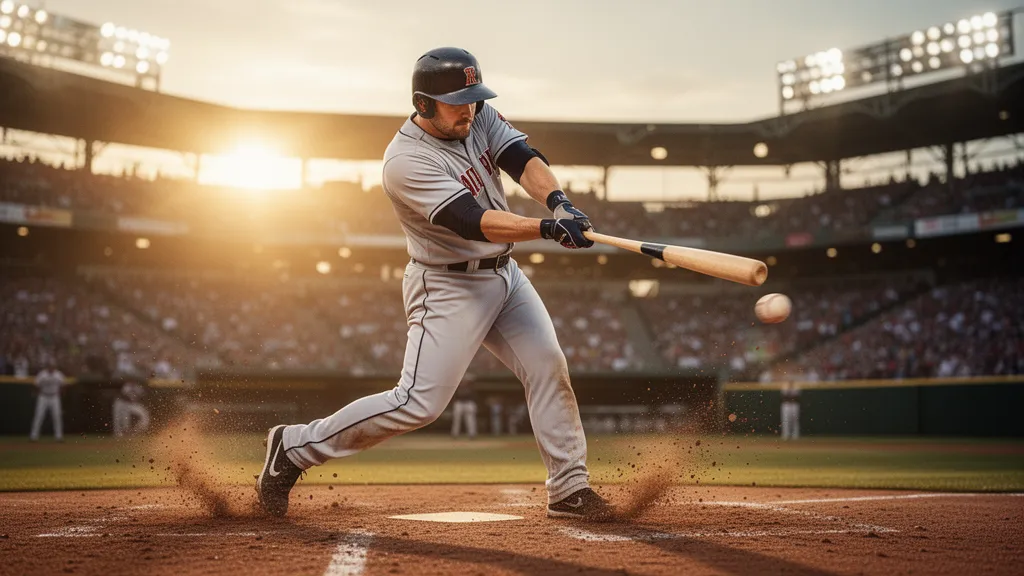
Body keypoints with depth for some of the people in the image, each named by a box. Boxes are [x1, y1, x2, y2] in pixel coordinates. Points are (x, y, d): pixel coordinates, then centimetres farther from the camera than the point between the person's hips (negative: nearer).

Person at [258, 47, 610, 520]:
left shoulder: (479, 117, -1)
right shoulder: (406, 162, -24)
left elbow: (523, 159, -13)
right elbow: (476, 222, -32)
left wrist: (557, 201, -33)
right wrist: (549, 228, -42)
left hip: (503, 273, 8)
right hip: (448, 287, -8)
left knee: (548, 367, 2)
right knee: (419, 402, -12)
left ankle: (570, 489, 12)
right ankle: (294, 447, 1)